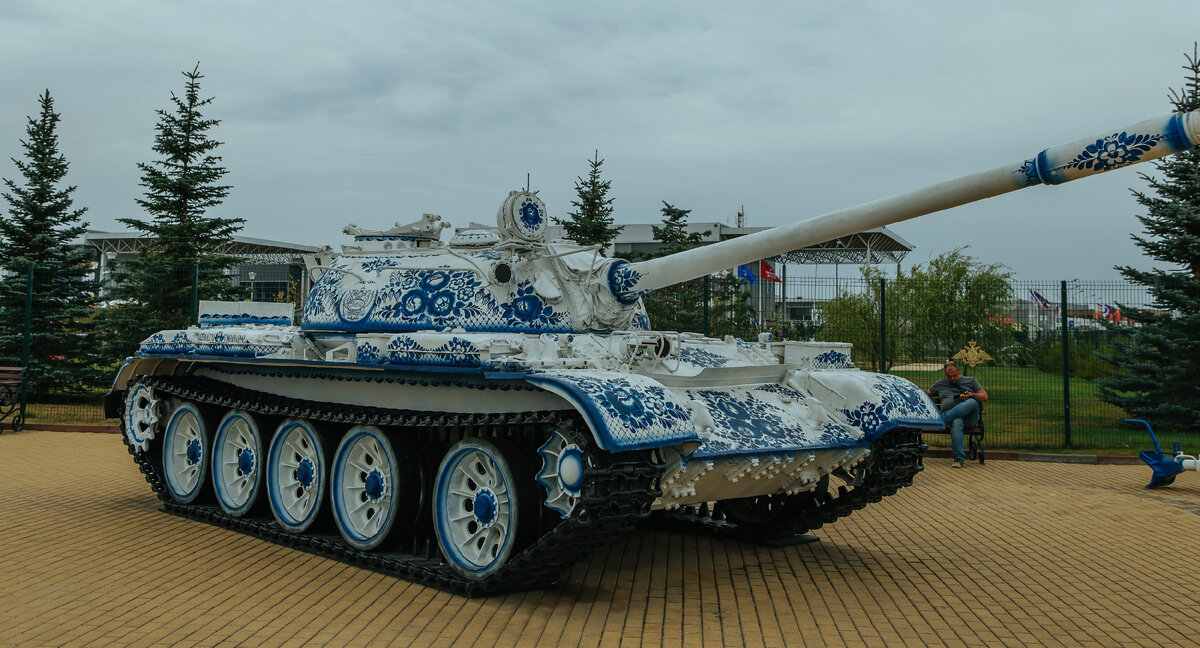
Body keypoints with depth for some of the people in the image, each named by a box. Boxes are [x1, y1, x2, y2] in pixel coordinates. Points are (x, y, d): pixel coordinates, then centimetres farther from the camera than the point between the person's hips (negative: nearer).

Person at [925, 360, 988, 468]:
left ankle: (942, 420, -48)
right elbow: (927, 393, 37)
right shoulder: (940, 384, 30)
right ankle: (959, 458, -43)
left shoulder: (971, 381, 24)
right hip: (949, 413, 0)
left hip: (969, 417, 0)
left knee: (972, 402, -38)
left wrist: (971, 395, -2)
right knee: (956, 423, -40)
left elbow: (985, 397, 17)